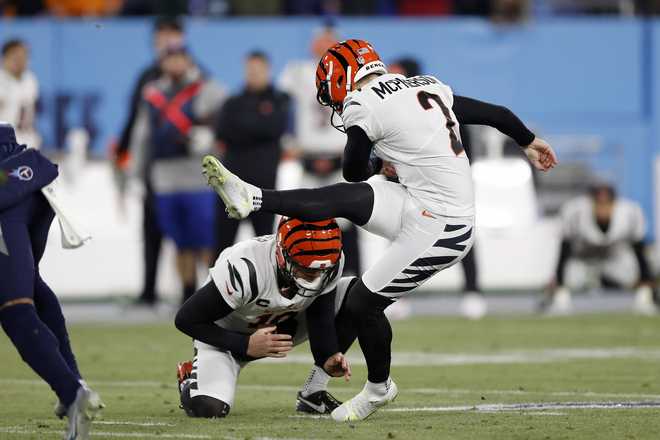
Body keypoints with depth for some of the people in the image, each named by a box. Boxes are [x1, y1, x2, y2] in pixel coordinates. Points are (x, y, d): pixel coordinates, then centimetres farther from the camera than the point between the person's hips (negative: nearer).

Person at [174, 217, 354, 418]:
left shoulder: (331, 263, -24)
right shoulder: (245, 269, -38)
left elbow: (320, 318, -13)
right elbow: (186, 319, -28)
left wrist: (329, 357, -33)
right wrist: (246, 345, -33)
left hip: (282, 329, 5)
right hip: (226, 334, -5)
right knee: (208, 408, -30)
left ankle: (314, 394, -4)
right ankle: (192, 376, 10)